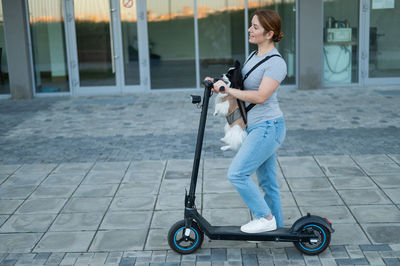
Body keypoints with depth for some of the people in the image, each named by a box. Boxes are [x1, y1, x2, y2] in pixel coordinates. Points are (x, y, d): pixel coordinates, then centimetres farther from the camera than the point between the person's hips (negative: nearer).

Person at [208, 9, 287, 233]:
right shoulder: (254, 56, 13)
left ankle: (265, 218, 2)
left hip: (268, 127, -9)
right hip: (258, 127, 9)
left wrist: (228, 90, -21)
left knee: (237, 173, -12)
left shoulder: (276, 62, -16)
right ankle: (277, 227, 27)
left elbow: (260, 96, -26)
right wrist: (219, 84, 11)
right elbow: (243, 86, 26)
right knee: (267, 181, 15)